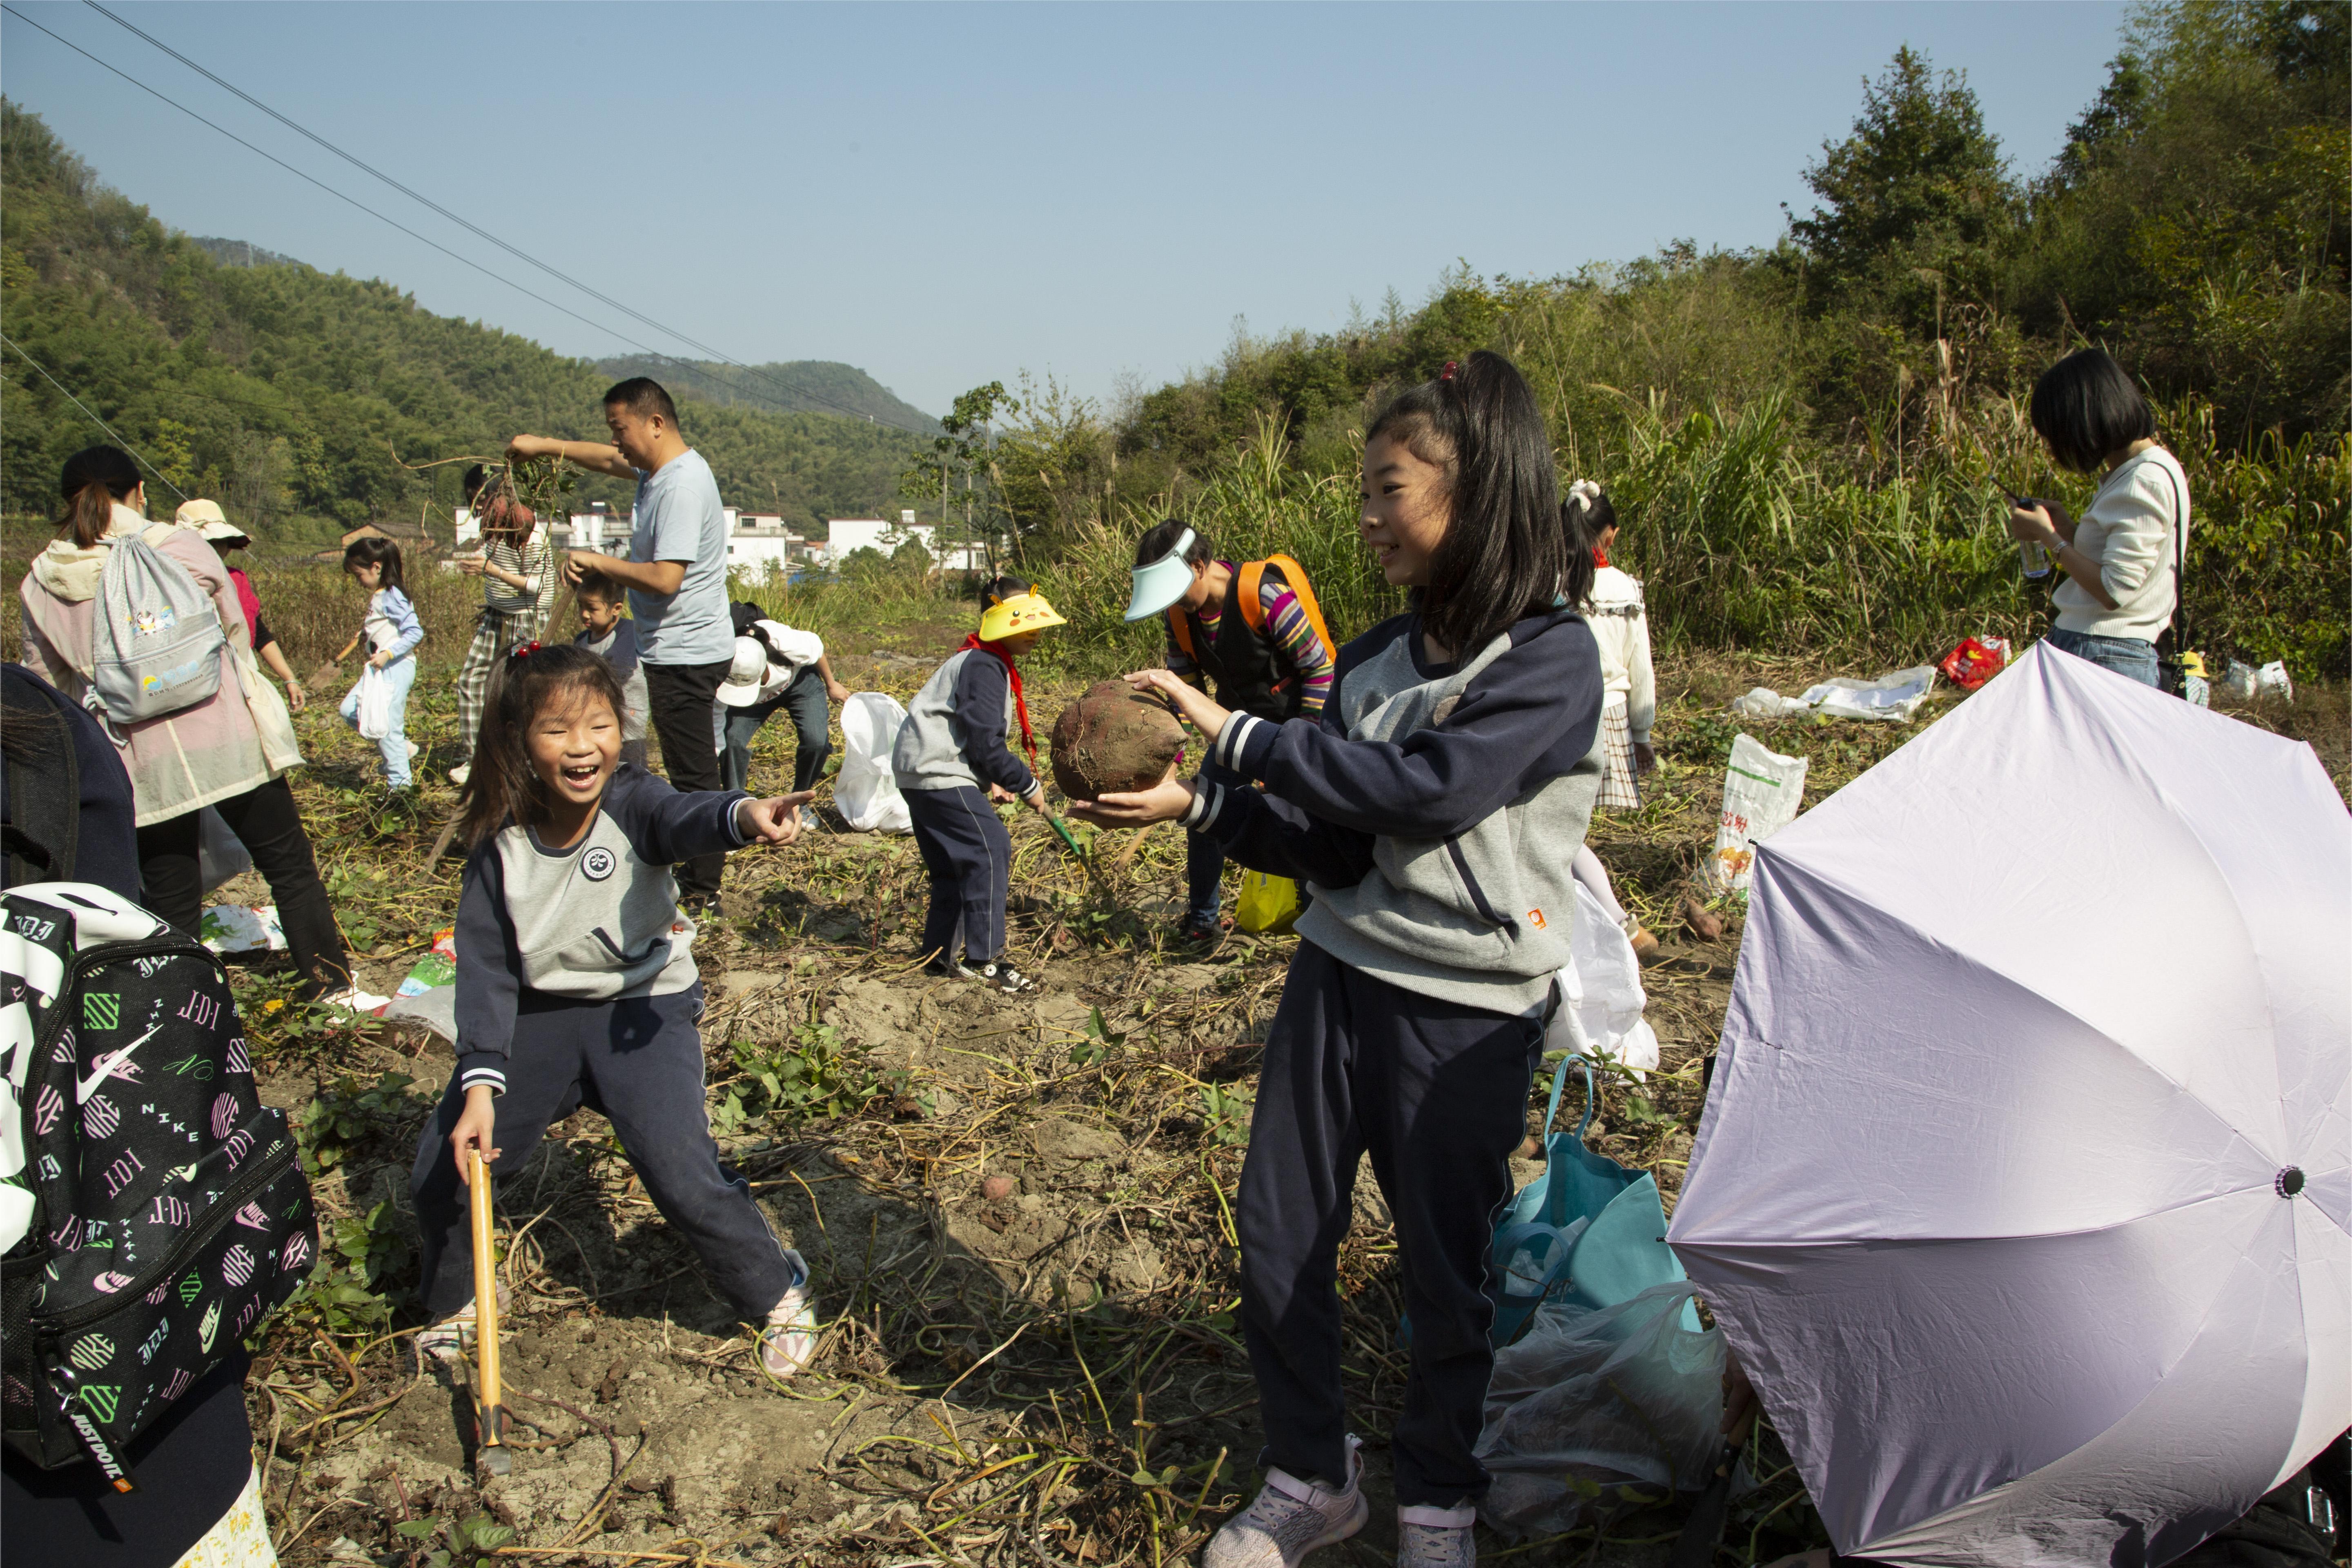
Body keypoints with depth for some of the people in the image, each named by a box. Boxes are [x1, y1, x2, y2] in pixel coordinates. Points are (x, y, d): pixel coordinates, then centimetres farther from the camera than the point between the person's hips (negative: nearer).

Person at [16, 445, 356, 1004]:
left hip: (136, 763, 2)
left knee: (168, 895, 12)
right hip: (226, 741, -2)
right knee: (288, 864, 11)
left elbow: (46, 684, 11)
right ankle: (330, 983, 16)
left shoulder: (42, 584, 2)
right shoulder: (180, 546, -6)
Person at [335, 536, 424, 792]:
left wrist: (388, 654, -25)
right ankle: (401, 746, 15)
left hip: (396, 667, -10)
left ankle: (400, 783, 3)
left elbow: (415, 632, -21)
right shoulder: (378, 597, 13)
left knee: (388, 725, -6)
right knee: (350, 710, 10)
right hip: (380, 668, 10)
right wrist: (365, 635, 13)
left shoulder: (391, 597, -15)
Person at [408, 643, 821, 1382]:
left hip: (644, 1008, -4)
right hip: (540, 1015, 4)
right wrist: (481, 1082, -19)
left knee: (683, 1178, -18)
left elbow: (686, 819, -43)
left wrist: (744, 815, -68)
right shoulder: (500, 843, -10)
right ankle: (458, 1302, 37)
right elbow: (486, 964, -9)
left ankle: (778, 1292, 10)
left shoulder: (632, 802, -19)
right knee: (440, 1173, 4)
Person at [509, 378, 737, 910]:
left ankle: (702, 887, 6)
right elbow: (611, 461, 33)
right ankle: (699, 875, 25)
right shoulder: (660, 469, 11)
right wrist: (547, 446, 24)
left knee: (692, 772, -2)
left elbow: (666, 578, -28)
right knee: (691, 771, 16)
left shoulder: (682, 485, -21)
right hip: (676, 649, 10)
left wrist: (597, 561, -15)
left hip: (685, 654, -10)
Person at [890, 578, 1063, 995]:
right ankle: (985, 959, -15)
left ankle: (939, 958, 23)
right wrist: (1026, 784, -10)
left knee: (953, 866, 15)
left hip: (925, 770, 11)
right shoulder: (983, 667, -16)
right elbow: (985, 742, -20)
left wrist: (996, 780, 12)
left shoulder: (987, 663, 18)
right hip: (936, 772, -11)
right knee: (990, 847, -16)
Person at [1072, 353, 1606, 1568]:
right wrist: (1199, 807, -9)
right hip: (1338, 973, 6)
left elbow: (1423, 790, -25)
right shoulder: (1377, 656, 8)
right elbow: (1328, 843, 5)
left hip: (1467, 1010, -6)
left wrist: (1235, 732, -22)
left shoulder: (1552, 656, -12)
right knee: (1277, 1237, 9)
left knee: (1446, 1267, 9)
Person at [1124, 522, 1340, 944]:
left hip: (1291, 721, -7)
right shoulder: (1182, 615, -6)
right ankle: (1202, 922, 23)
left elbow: (1320, 669, -21)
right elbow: (1182, 687, 7)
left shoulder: (1265, 595, -28)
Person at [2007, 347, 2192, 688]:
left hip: (2103, 658, -9)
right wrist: (2068, 529, 10)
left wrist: (2049, 536, -10)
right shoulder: (2130, 472, 16)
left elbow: (2115, 590, -19)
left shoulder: (2146, 481, -14)